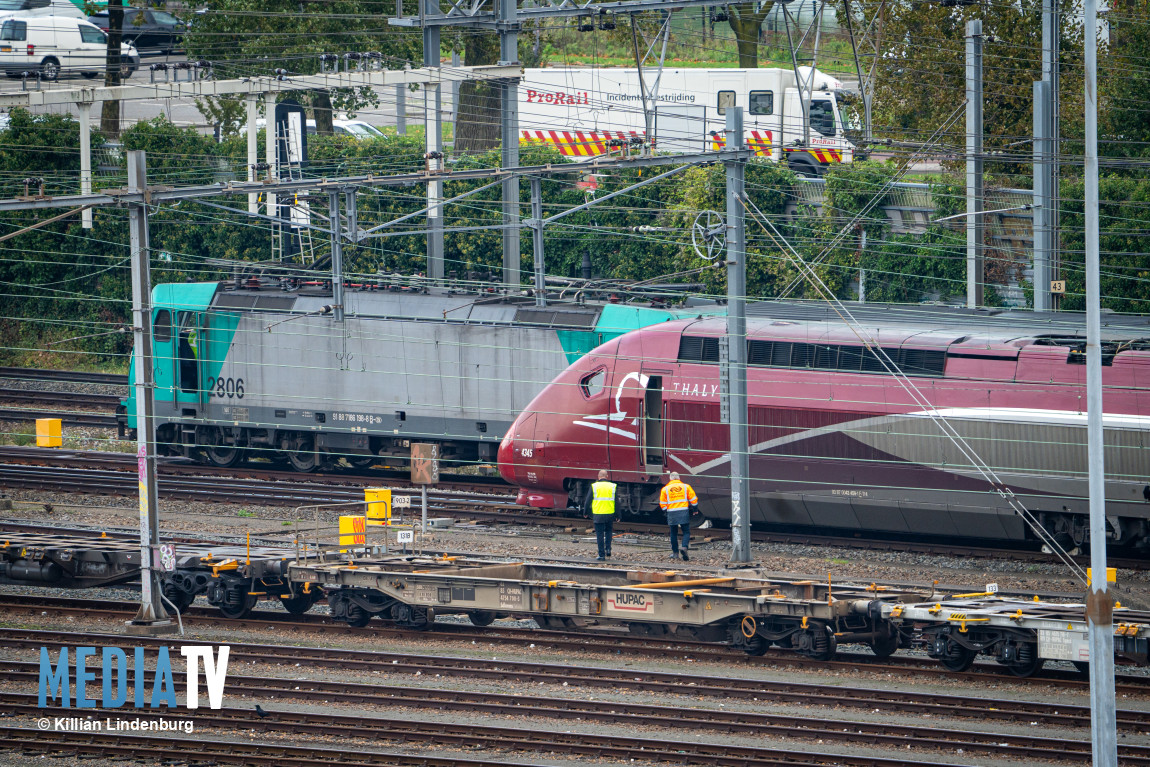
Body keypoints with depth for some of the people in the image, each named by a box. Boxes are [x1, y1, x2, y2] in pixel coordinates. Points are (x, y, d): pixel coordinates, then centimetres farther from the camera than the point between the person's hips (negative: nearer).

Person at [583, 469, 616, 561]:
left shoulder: (594, 486, -3)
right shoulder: (612, 487, 0)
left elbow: (588, 501, 1)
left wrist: (586, 512, 15)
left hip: (598, 515, -1)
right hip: (610, 514, 1)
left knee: (600, 535, 4)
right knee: (608, 531, 22)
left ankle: (601, 555, 4)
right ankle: (608, 549, 8)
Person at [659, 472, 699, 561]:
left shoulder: (665, 489, 4)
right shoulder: (685, 487, 3)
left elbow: (662, 504, 5)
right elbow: (693, 499, 5)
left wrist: (665, 510, 23)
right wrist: (695, 510, 19)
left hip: (671, 513, 1)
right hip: (684, 512, -1)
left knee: (674, 533, 13)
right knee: (686, 532, 4)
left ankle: (675, 553, 17)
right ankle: (685, 547, -21)